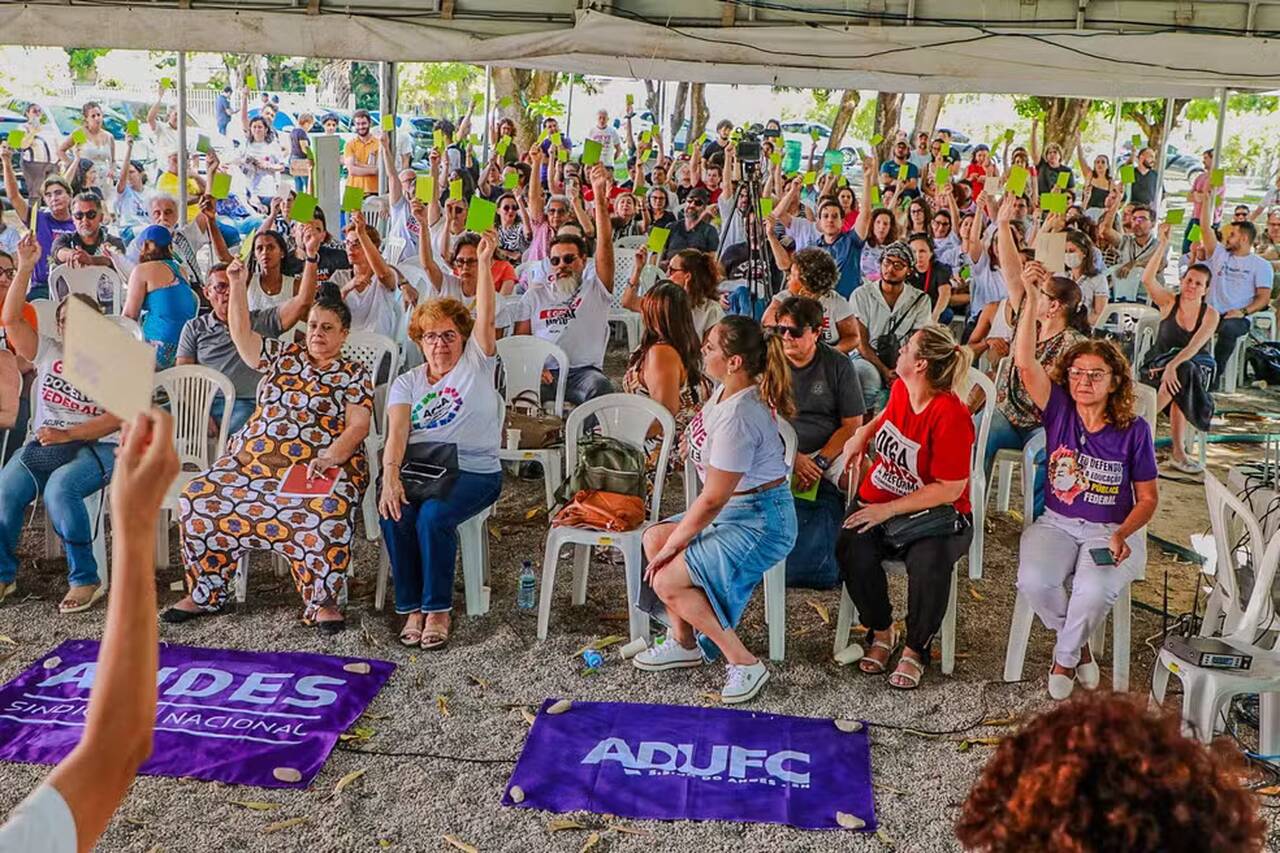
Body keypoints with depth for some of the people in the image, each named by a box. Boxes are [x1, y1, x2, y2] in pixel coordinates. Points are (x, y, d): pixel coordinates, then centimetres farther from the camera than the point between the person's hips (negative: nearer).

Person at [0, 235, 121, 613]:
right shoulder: (48, 351, 18)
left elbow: (117, 417, -7)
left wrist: (68, 434, -18)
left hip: (95, 446, -4)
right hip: (43, 444, 4)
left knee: (60, 488, -35)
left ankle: (85, 579, -23)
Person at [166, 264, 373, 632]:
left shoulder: (354, 375, 6)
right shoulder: (283, 356, 20)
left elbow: (358, 425, -5)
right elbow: (241, 334, 15)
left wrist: (331, 456, -22)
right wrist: (238, 285, 5)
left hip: (320, 467, -4)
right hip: (251, 459, 5)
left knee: (325, 513, -37)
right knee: (198, 497, -16)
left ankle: (324, 602, -21)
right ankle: (205, 594, -3)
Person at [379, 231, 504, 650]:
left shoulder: (476, 363, 10)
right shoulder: (407, 383, 15)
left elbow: (485, 318, -6)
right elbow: (397, 432, -2)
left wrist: (484, 261, -17)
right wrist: (390, 474, -22)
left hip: (472, 471, -2)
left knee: (434, 515, -31)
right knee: (395, 513, -28)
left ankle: (437, 609, -14)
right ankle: (411, 608, -12)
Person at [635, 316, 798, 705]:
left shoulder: (737, 417, -28)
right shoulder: (728, 389, 1)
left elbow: (712, 499, -23)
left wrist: (672, 544, -11)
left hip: (759, 522, -10)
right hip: (734, 509, 10)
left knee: (667, 581, -15)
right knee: (653, 538, 8)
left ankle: (744, 663, -4)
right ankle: (684, 642, 16)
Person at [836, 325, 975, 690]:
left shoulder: (951, 415, -19)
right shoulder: (900, 389, 2)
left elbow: (949, 490, -19)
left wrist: (889, 509, -22)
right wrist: (864, 433, 10)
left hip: (933, 513, -5)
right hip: (879, 502, 5)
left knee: (929, 563, -35)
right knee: (852, 549, -25)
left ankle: (915, 648, -6)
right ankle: (882, 631, 1)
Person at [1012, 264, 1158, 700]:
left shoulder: (1134, 430, -3)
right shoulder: (1059, 411, -1)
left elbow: (1147, 498, 1)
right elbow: (1025, 363, -16)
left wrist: (1122, 535, -18)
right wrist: (1031, 297, -23)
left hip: (1113, 530, -1)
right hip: (1056, 523, 2)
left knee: (1094, 591, -31)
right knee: (1035, 581, -28)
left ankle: (1065, 657, 0)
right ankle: (1078, 645, 4)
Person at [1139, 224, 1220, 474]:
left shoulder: (1210, 314, -5)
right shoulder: (1169, 302, -4)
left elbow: (1194, 346, -20)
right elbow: (1147, 279, -22)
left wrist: (1173, 365, -36)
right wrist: (1163, 245, -27)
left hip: (1196, 365, 0)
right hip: (1159, 363, 0)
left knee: (1180, 376, -34)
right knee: (1180, 379, -33)